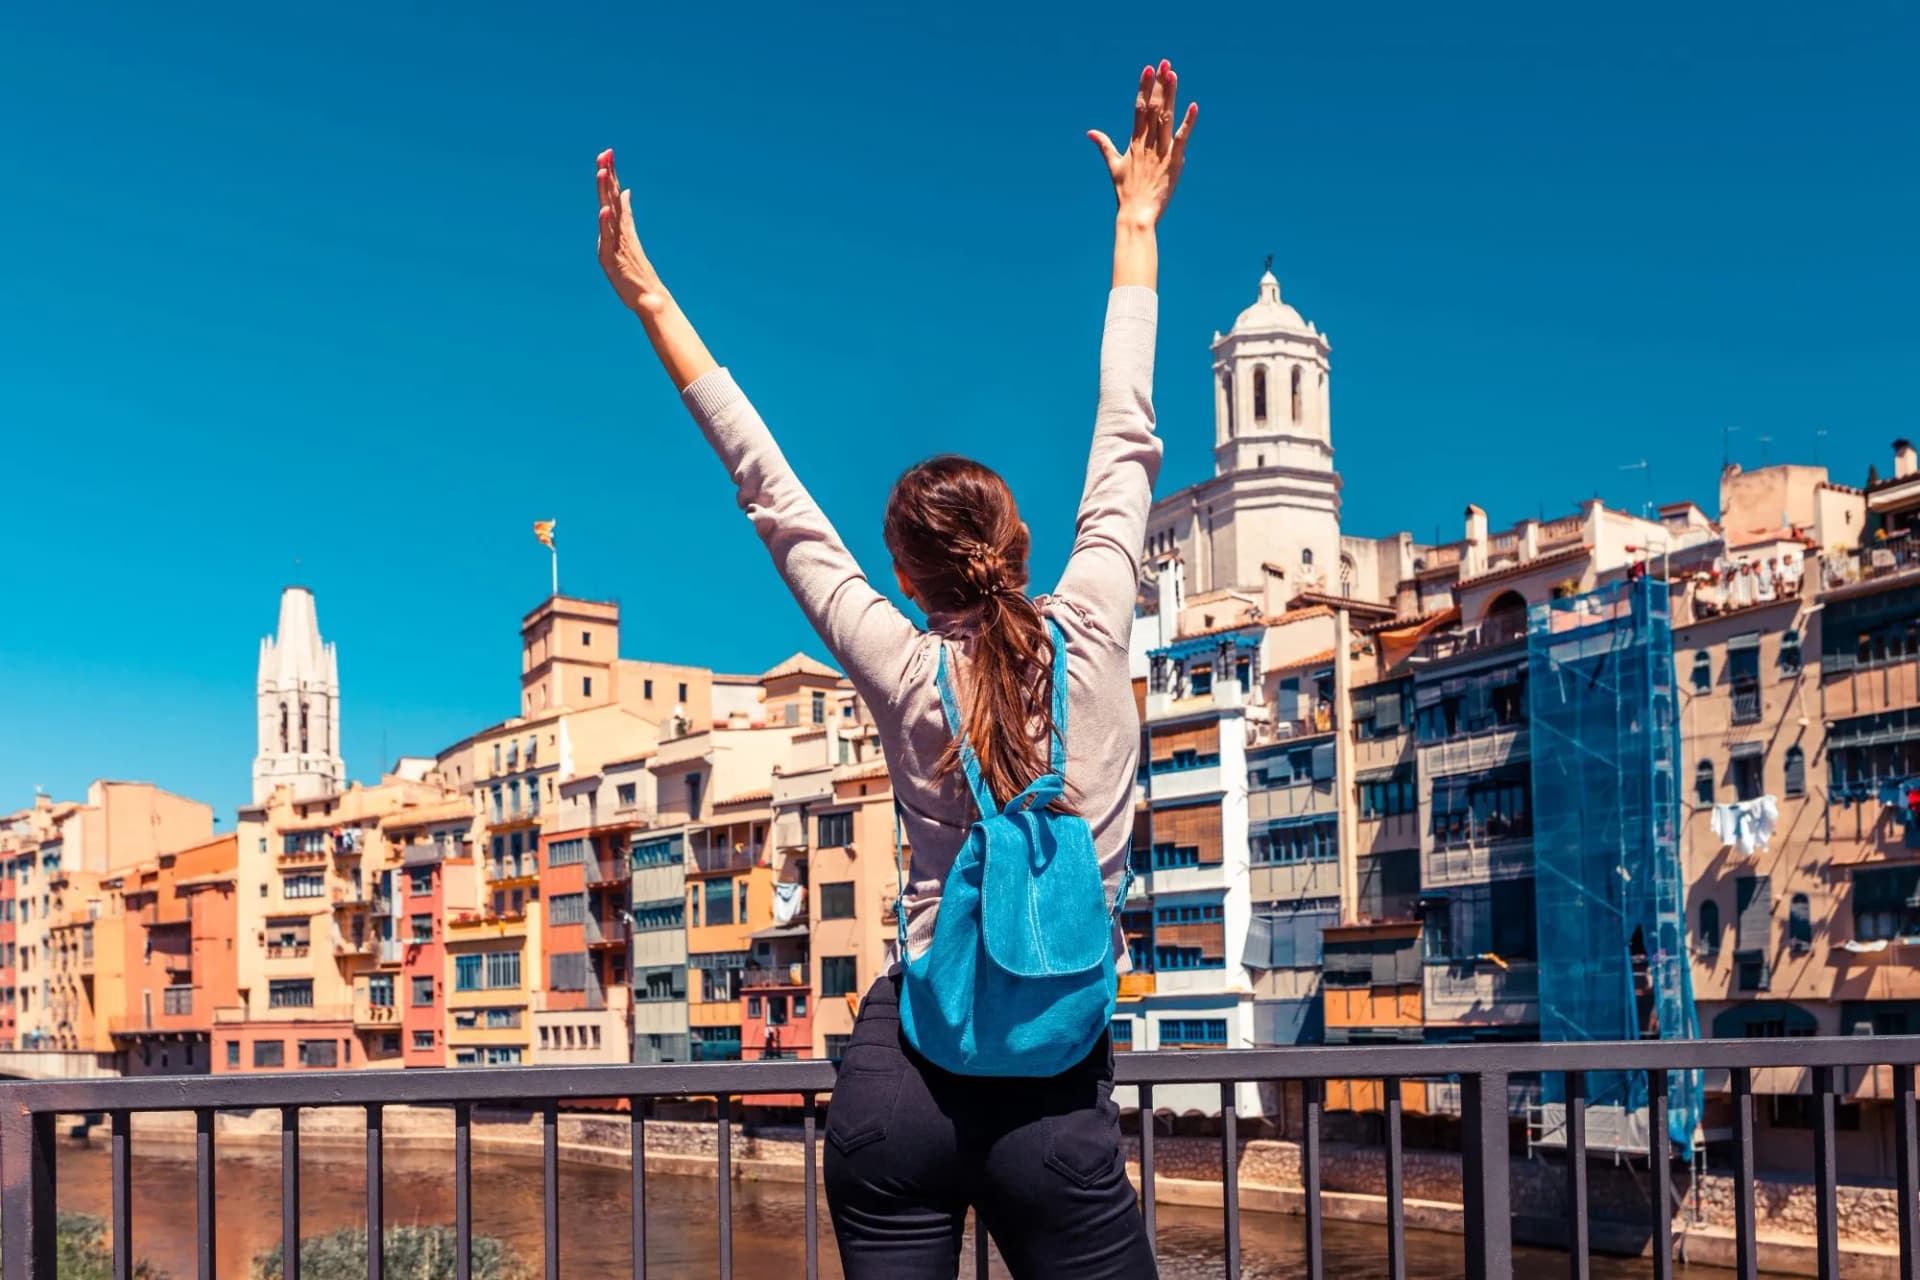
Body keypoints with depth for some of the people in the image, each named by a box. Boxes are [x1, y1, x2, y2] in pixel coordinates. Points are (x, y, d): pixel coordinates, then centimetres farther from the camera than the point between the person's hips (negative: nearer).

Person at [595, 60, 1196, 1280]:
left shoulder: (905, 674, -1)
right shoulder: (1090, 639, -2)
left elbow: (776, 501, 3)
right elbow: (1126, 446, 7)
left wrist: (650, 298, 10)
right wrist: (1139, 225, 17)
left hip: (899, 1075, 2)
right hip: (1052, 1092, -1)